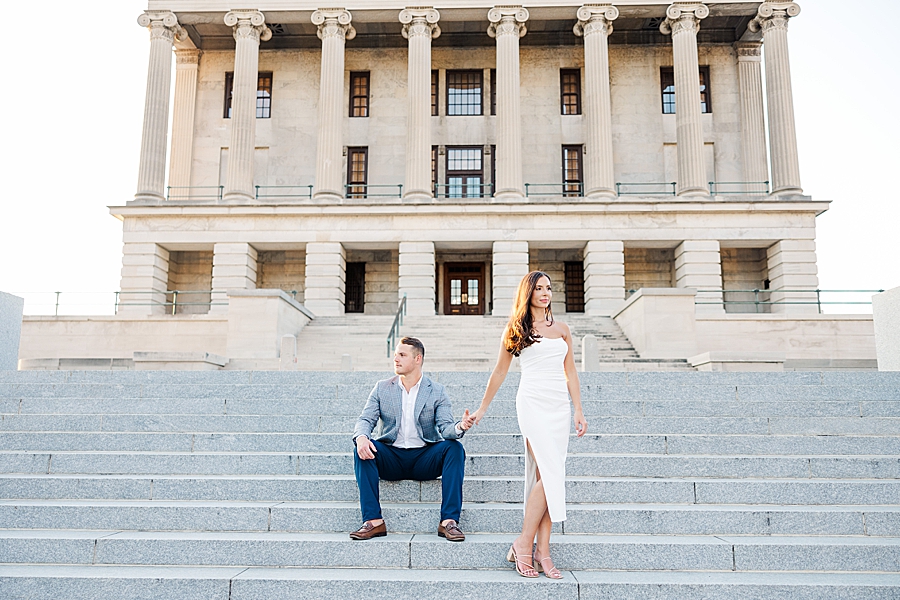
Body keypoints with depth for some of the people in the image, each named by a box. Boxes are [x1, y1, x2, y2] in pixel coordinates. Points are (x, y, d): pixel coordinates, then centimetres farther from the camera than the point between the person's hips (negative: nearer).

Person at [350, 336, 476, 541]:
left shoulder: (437, 391, 3)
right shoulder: (381, 389, 8)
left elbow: (445, 426, -7)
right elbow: (366, 420, -1)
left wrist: (460, 427, -33)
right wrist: (361, 437, -26)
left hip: (425, 459, -1)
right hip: (391, 459, 1)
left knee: (454, 447, -27)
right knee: (363, 448, -26)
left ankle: (449, 521, -27)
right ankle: (373, 520, -25)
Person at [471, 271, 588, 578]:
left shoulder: (562, 330, 17)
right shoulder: (516, 328, 7)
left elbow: (571, 373, 16)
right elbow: (499, 372, 12)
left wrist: (579, 411, 8)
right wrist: (482, 408, 14)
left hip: (560, 404, 4)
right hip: (533, 401, -4)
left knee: (548, 476, 1)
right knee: (550, 474, -15)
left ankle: (543, 550, 3)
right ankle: (524, 543, -5)